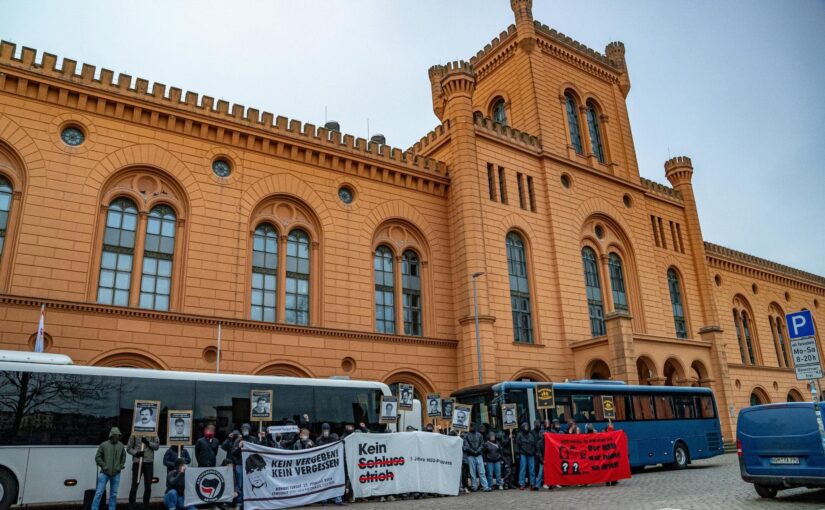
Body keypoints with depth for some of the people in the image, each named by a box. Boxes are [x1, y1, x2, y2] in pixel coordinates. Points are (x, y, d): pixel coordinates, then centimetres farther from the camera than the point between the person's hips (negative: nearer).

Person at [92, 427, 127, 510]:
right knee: (99, 492, -5)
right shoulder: (103, 445, -6)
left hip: (116, 474, 3)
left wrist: (120, 466, 3)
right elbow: (97, 457, -2)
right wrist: (104, 466, -9)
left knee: (113, 494, 9)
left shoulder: (121, 446, 3)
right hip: (104, 473, -3)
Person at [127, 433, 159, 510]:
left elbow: (157, 445, -1)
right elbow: (129, 448, 4)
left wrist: (148, 443, -16)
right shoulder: (134, 434, 2)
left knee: (148, 486, 6)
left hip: (149, 462, 1)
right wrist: (136, 453, -14)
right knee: (135, 485, 1)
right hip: (137, 462, -1)